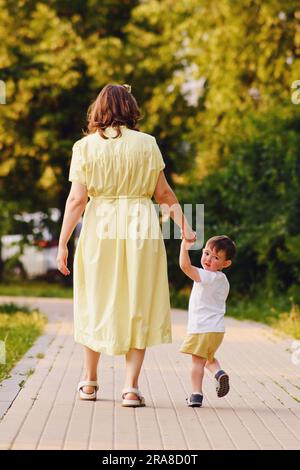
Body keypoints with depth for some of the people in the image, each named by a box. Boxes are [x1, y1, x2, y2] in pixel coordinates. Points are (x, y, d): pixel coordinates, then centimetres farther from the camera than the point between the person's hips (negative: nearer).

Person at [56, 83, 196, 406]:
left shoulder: (85, 147, -1)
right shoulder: (146, 143, 1)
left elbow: (77, 199, -5)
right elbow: (163, 193, 2)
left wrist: (62, 243, -3)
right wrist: (184, 226, 10)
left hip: (100, 227, 0)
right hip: (141, 228, 0)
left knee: (96, 303, 14)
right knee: (138, 306, 5)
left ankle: (89, 382, 25)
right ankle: (131, 386, -2)